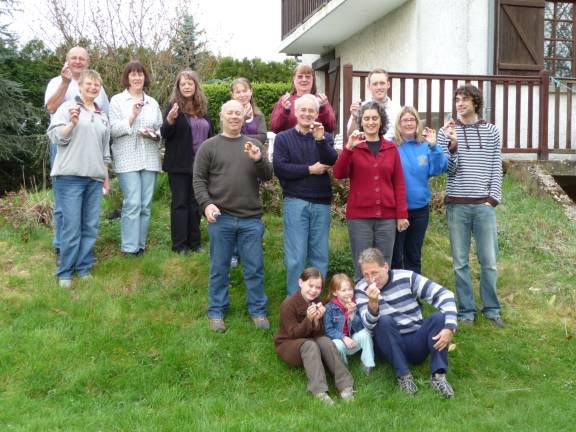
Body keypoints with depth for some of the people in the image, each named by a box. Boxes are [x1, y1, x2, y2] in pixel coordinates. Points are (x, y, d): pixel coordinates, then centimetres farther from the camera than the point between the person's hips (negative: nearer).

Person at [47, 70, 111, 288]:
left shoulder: (103, 116, 18)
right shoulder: (68, 107, 2)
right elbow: (55, 136, -5)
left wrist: (106, 175, 21)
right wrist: (72, 123, -19)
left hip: (95, 178, 5)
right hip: (70, 176, -5)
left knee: (90, 226, 5)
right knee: (71, 226, -6)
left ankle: (84, 268, 16)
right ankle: (65, 272, 4)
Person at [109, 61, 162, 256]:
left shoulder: (152, 102, 14)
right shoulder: (117, 100, 4)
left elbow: (161, 130, 14)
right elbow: (113, 130, -5)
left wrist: (153, 135, -7)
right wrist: (133, 116, -14)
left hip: (150, 159, 4)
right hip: (127, 159, -4)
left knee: (146, 204, 4)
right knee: (132, 204, -11)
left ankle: (141, 244, 14)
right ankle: (129, 247, -4)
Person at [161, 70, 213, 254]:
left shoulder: (202, 108, 11)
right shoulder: (173, 106, -4)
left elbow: (210, 134, 18)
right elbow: (165, 134, -12)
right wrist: (170, 119, -32)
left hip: (200, 164, 5)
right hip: (179, 164, -5)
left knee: (196, 203, 10)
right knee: (180, 203, 0)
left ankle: (194, 242, 18)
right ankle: (180, 244, 5)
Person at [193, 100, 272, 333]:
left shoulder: (255, 145, 10)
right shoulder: (209, 146, 5)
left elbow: (267, 176, 4)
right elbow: (199, 179, 2)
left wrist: (258, 160, -15)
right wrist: (207, 204, -12)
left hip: (251, 218, 2)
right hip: (220, 218, -1)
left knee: (255, 268, 7)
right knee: (219, 268, 8)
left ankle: (258, 311, 20)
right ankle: (216, 312, 21)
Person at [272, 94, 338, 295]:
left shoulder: (325, 137, 11)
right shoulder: (283, 138, 5)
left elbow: (333, 163, -8)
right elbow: (280, 168, -10)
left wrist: (320, 139, -21)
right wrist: (310, 169, -8)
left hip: (321, 203, 3)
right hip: (295, 202, -2)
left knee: (319, 256, 7)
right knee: (296, 257, -2)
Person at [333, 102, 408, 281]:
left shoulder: (391, 148, 10)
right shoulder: (354, 146, 5)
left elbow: (399, 183, 9)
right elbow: (339, 174, -9)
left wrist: (402, 214, 3)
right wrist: (348, 147, -21)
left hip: (387, 217, 2)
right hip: (359, 216, -2)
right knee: (362, 268, 1)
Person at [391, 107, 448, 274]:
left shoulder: (425, 146, 2)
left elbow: (439, 169, -8)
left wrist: (434, 146, -19)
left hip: (420, 209, 3)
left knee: (414, 255, 16)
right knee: (395, 256, 5)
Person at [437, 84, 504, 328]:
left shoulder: (491, 132, 7)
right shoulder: (447, 132, 4)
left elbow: (496, 168, 7)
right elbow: (448, 170, -3)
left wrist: (493, 198, -2)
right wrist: (452, 144, -18)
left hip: (484, 205, 1)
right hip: (456, 205, 0)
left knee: (489, 261, 3)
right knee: (460, 262, 4)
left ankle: (491, 309, 18)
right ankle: (466, 311, 14)